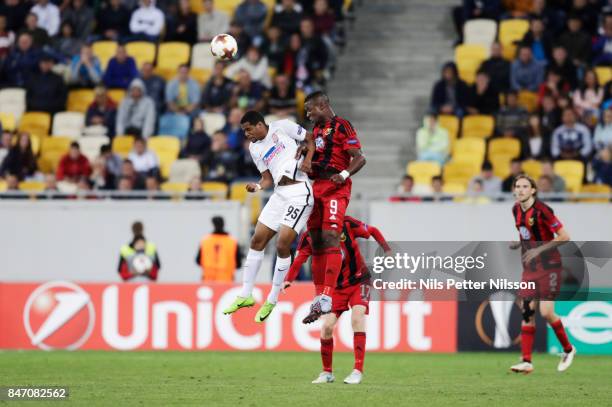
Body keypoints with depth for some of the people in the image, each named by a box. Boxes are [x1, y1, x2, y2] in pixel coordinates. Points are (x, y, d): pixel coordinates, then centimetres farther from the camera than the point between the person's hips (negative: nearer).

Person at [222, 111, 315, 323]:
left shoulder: (281, 127, -3)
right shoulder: (254, 148, 14)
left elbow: (310, 139, 5)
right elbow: (268, 178, 15)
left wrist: (307, 159, -11)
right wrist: (257, 186, -5)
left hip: (299, 192, -7)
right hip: (279, 194, 7)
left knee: (282, 245, -12)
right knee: (257, 240, 5)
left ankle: (272, 301, -1)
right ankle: (245, 295, 16)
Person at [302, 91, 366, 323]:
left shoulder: (342, 126, -7)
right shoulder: (316, 129, 19)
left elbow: (360, 158, -12)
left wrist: (344, 174, -26)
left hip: (335, 188, -9)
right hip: (316, 187, 9)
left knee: (330, 237, -19)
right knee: (316, 241, 8)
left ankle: (327, 298, -28)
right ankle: (319, 301, 14)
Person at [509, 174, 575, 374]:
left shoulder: (542, 210, -17)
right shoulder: (516, 210, 6)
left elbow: (564, 236, -16)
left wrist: (539, 249, -20)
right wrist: (518, 244, 3)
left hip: (549, 266, -7)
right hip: (530, 268, 7)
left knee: (546, 312, -13)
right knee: (527, 312, -2)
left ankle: (568, 349, 11)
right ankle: (527, 361, -1)